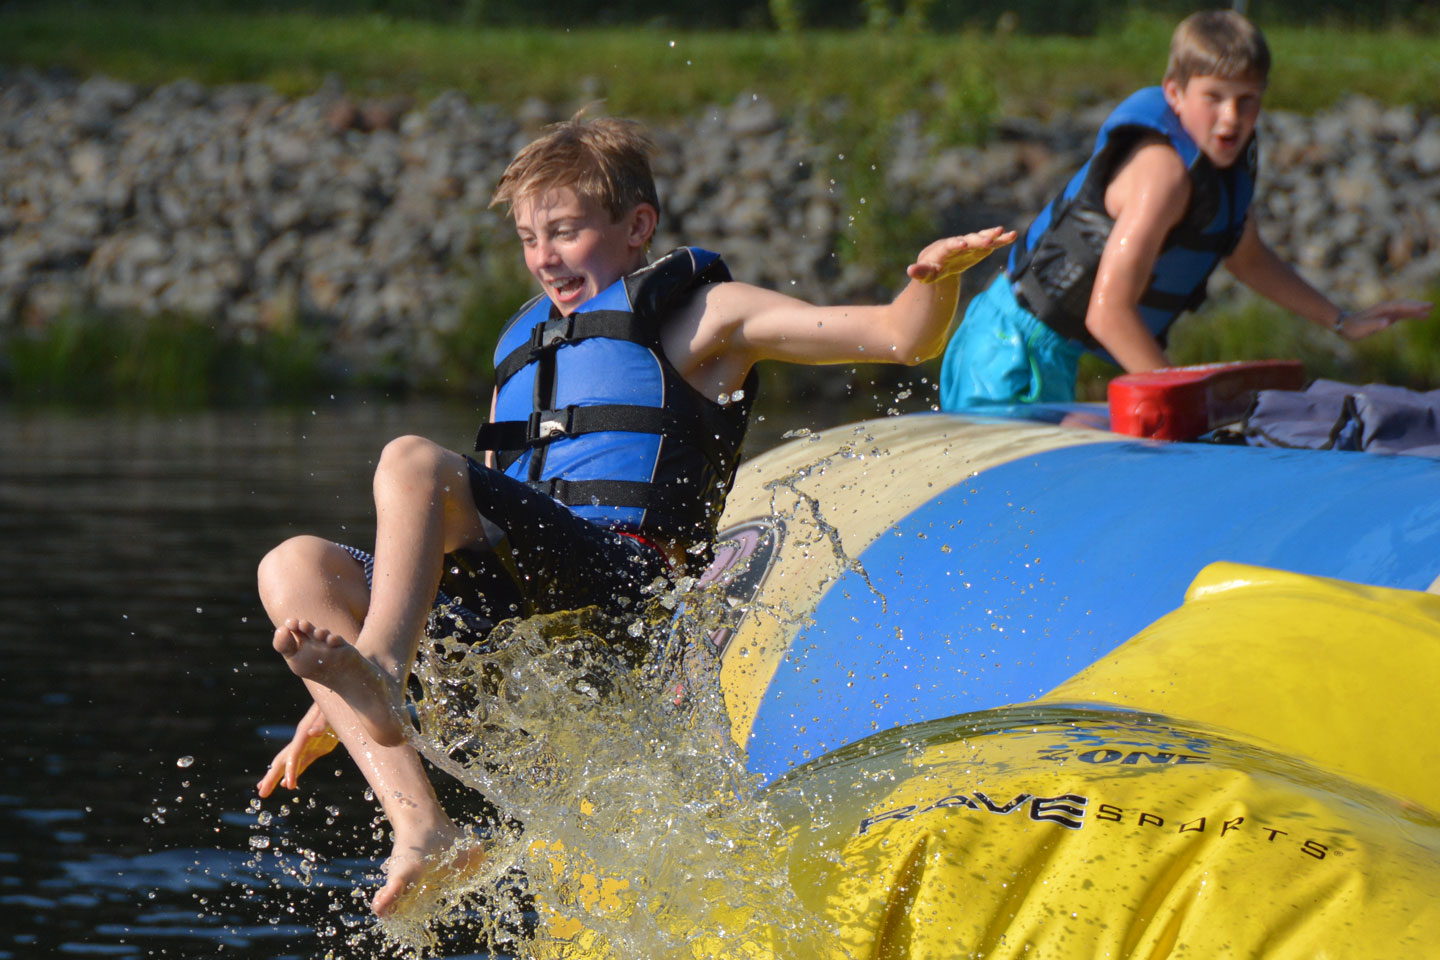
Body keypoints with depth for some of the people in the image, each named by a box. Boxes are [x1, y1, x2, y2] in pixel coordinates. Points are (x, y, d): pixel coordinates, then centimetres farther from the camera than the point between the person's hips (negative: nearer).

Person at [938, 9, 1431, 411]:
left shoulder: (1226, 153, 5)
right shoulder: (1164, 169, -25)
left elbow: (1245, 254, 27)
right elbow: (1108, 311, -30)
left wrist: (1343, 321, 25)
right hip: (1015, 349, -10)